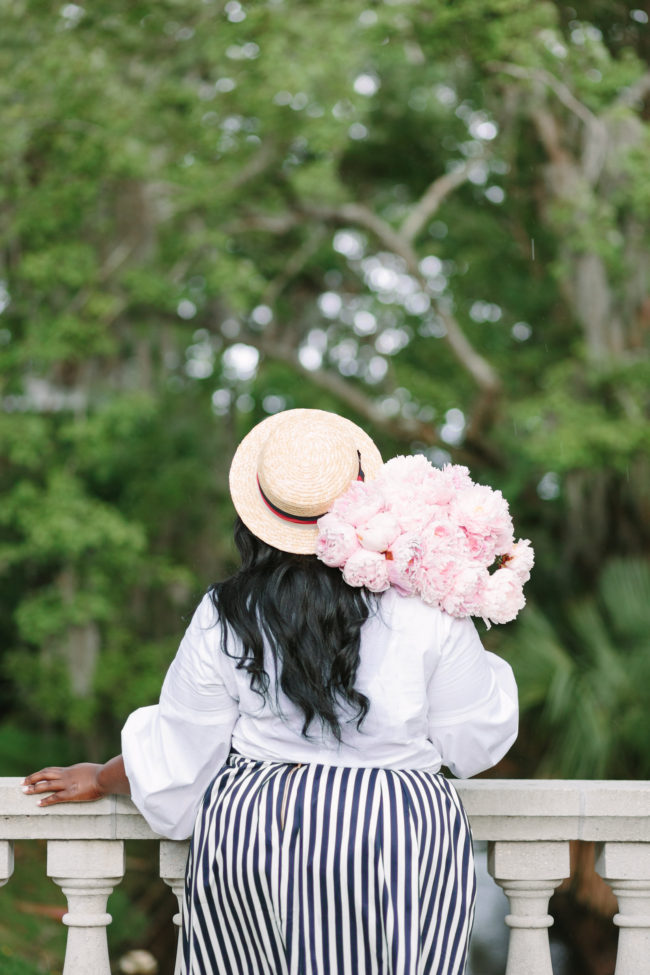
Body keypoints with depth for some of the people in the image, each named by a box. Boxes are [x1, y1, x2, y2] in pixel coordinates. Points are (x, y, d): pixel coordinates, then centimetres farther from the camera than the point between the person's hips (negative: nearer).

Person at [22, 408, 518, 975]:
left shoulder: (224, 620, -6)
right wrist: (458, 625, 9)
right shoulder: (426, 610, -9)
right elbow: (474, 737, 0)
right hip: (403, 837, -1)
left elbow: (177, 751, 2)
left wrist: (103, 780, 21)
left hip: (251, 837, 1)